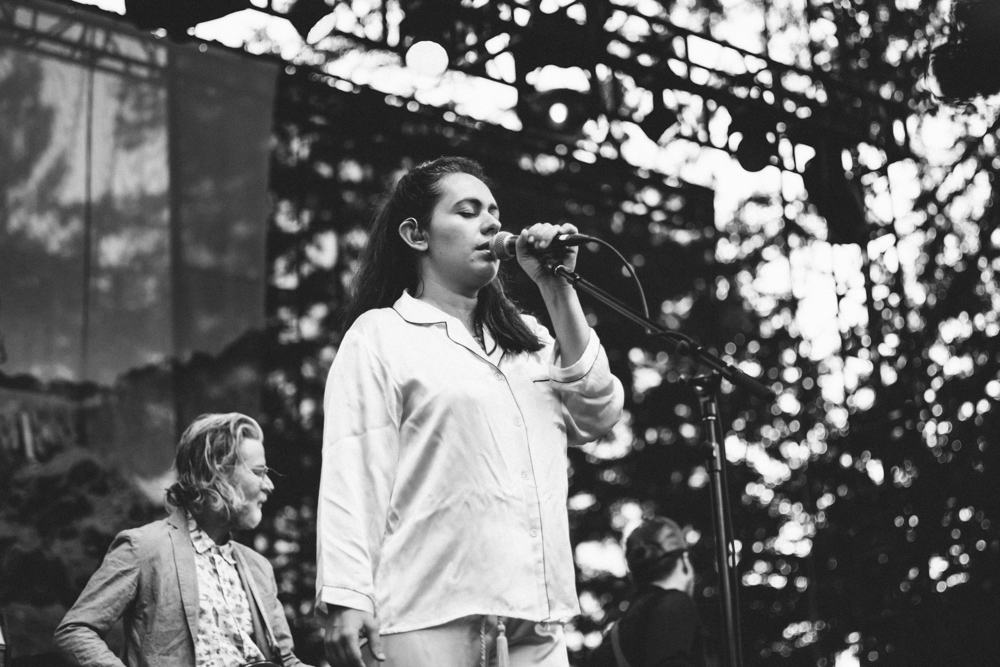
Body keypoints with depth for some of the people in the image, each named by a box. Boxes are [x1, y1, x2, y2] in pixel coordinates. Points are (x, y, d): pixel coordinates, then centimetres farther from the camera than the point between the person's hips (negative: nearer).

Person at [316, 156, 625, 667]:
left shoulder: (527, 338, 23)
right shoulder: (380, 334, 5)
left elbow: (597, 414, 10)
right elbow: (352, 473, -4)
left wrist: (556, 289, 8)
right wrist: (346, 598, -15)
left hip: (537, 622, 5)